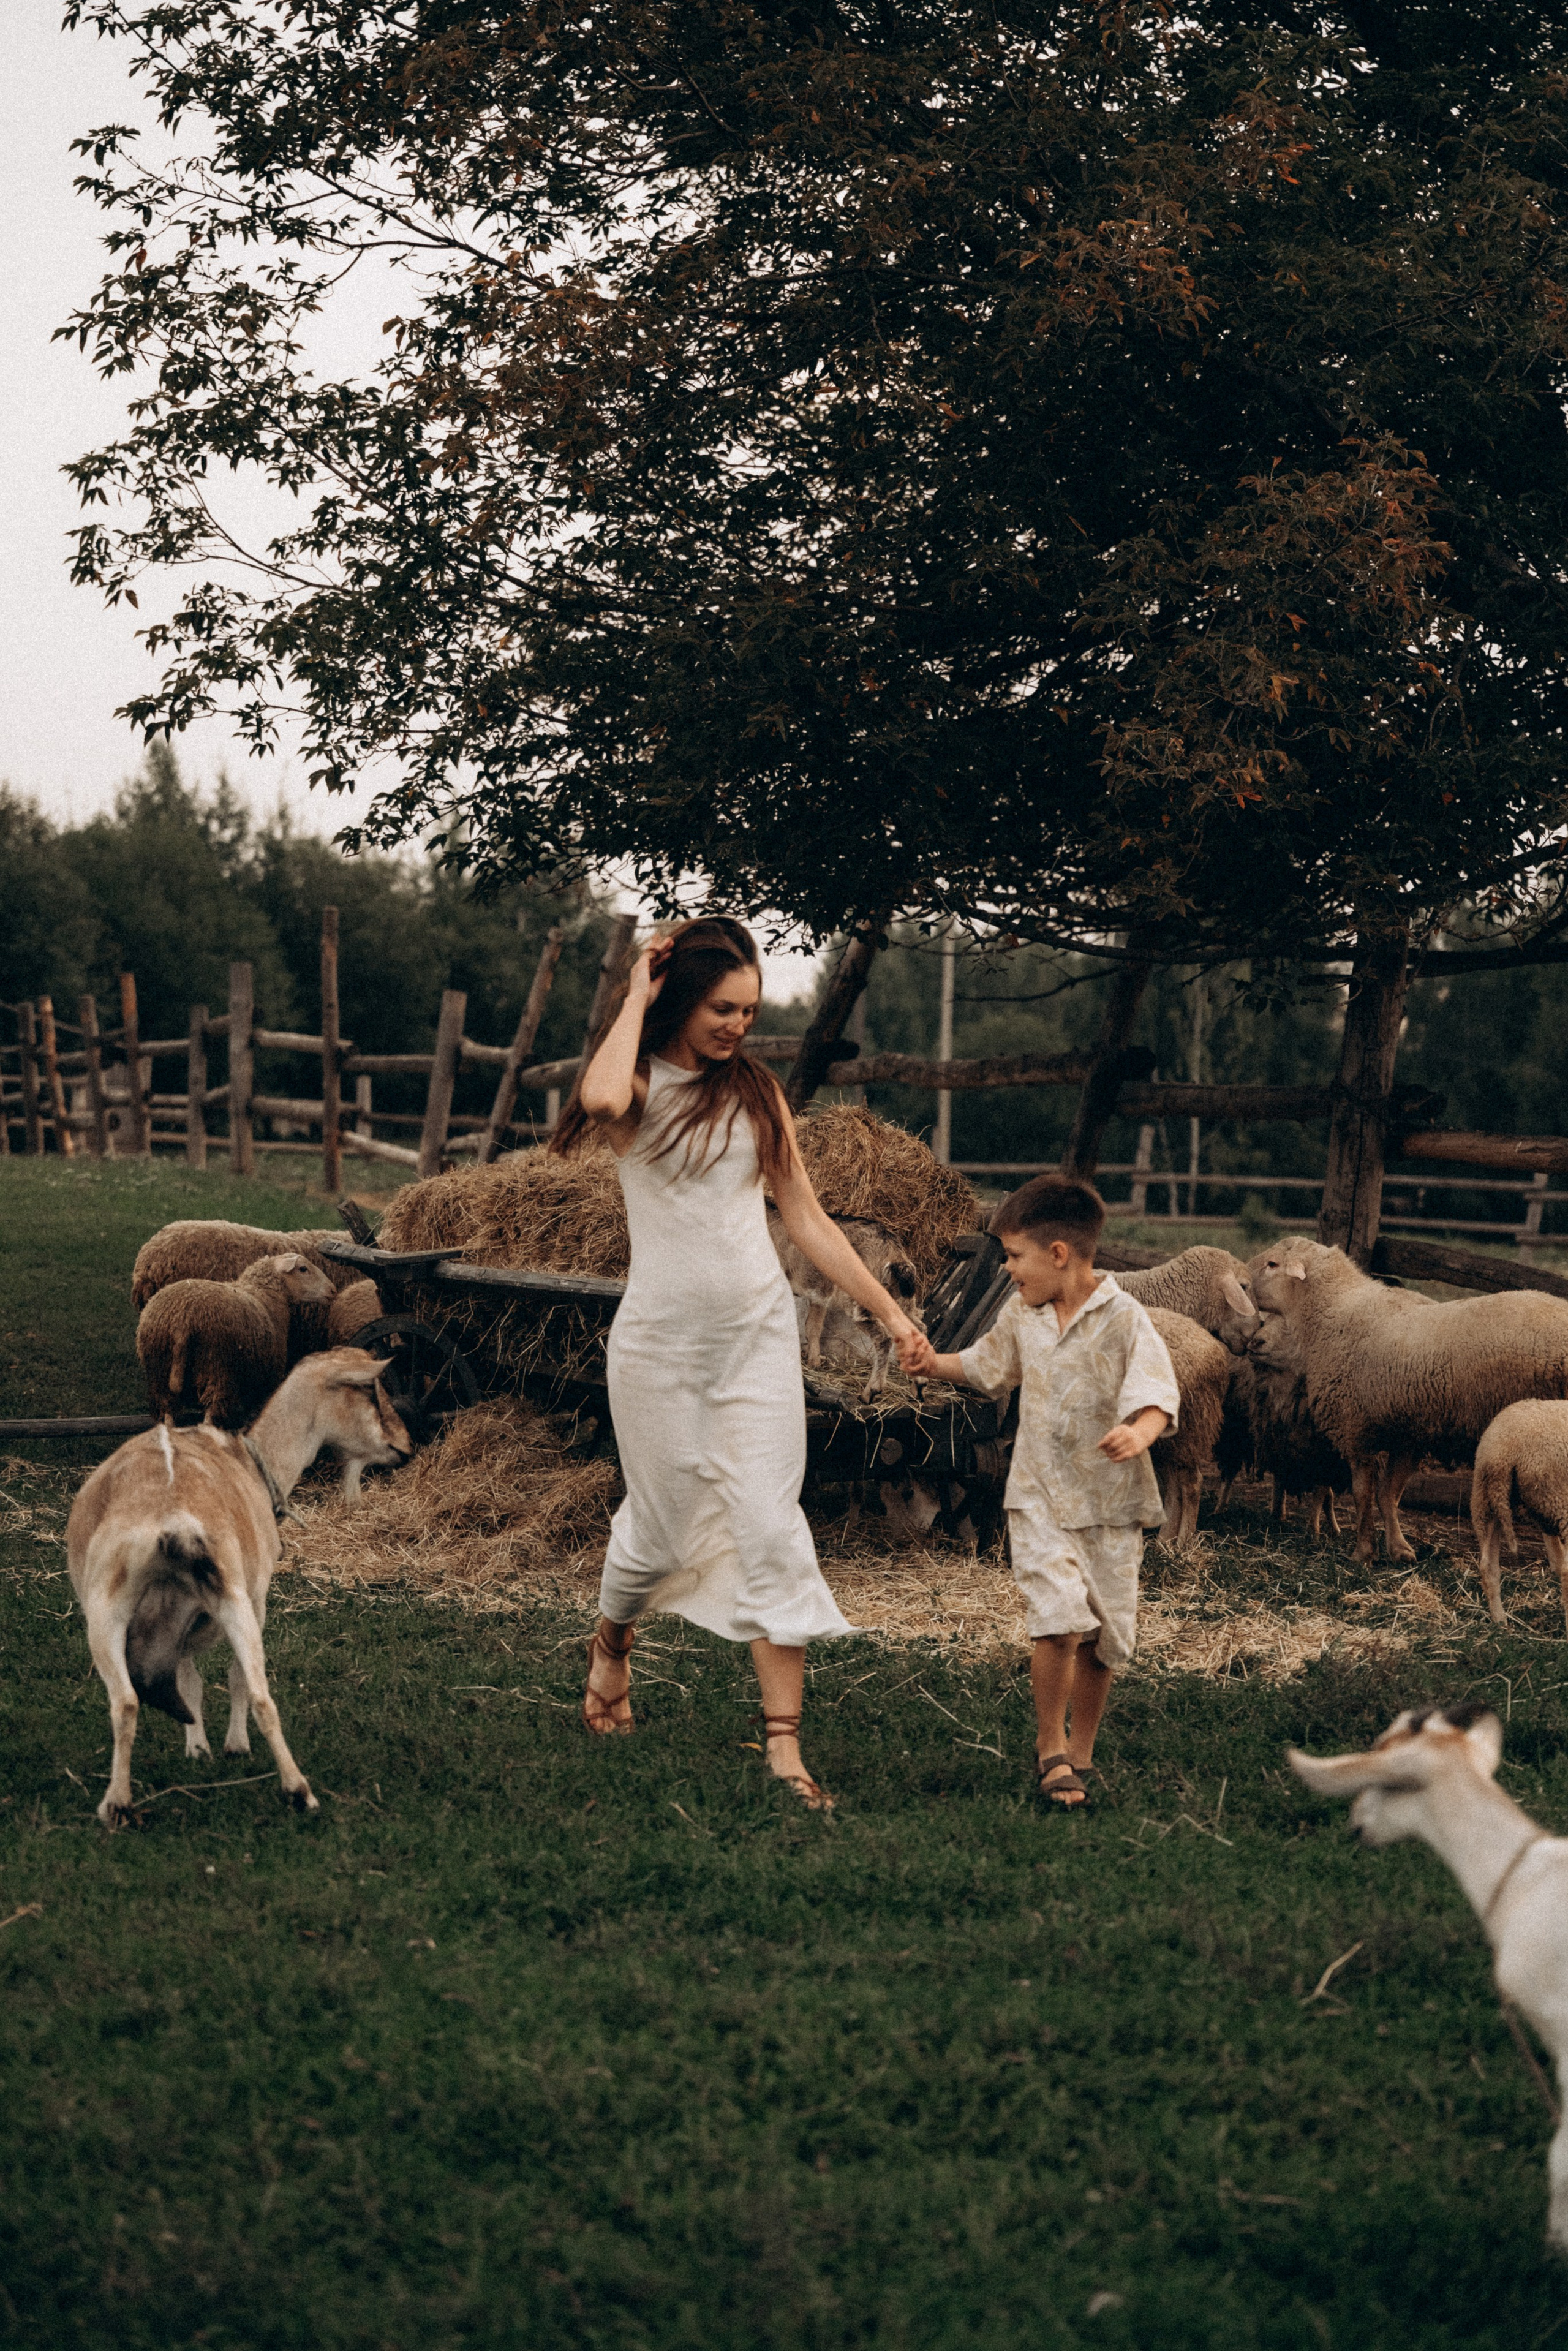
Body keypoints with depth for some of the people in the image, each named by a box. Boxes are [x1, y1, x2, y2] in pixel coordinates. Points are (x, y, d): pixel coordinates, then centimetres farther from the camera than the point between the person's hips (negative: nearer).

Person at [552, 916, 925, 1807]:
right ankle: (612, 1641, 41)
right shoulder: (639, 1085, -2)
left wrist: (888, 1309, 6)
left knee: (771, 1528, -6)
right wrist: (638, 997, -14)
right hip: (661, 1340, -2)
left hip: (759, 1334, 2)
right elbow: (602, 1099, -29)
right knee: (662, 1526, 7)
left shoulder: (758, 1092, 8)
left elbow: (807, 1217, 10)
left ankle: (785, 1742, -5)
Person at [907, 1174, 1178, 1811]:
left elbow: (1156, 1396, -21)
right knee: (1061, 1620, -17)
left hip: (1110, 1501, -2)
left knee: (1104, 1636, 5)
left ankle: (1080, 1753, 25)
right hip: (1039, 1496, 2)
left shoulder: (1123, 1319, -11)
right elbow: (988, 1364, 27)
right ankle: (1050, 1748, -2)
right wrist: (936, 1365, 12)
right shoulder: (1021, 1315, 6)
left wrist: (1138, 1433, -41)